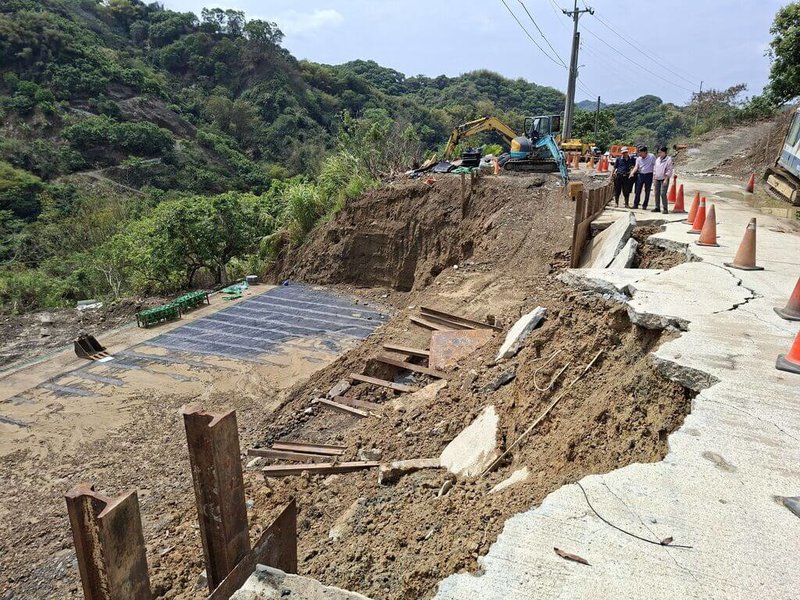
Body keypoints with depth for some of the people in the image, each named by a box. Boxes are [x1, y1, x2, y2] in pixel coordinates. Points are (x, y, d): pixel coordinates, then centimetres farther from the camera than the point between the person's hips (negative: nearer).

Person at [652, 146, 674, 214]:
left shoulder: (668, 159, -8)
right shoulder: (657, 159, 11)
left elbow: (669, 170, -11)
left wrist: (666, 179, -17)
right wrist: (654, 177, 12)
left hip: (664, 179, -6)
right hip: (657, 179, 6)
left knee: (663, 193, -13)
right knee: (657, 193, 7)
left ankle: (665, 209, -7)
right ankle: (657, 208, 17)